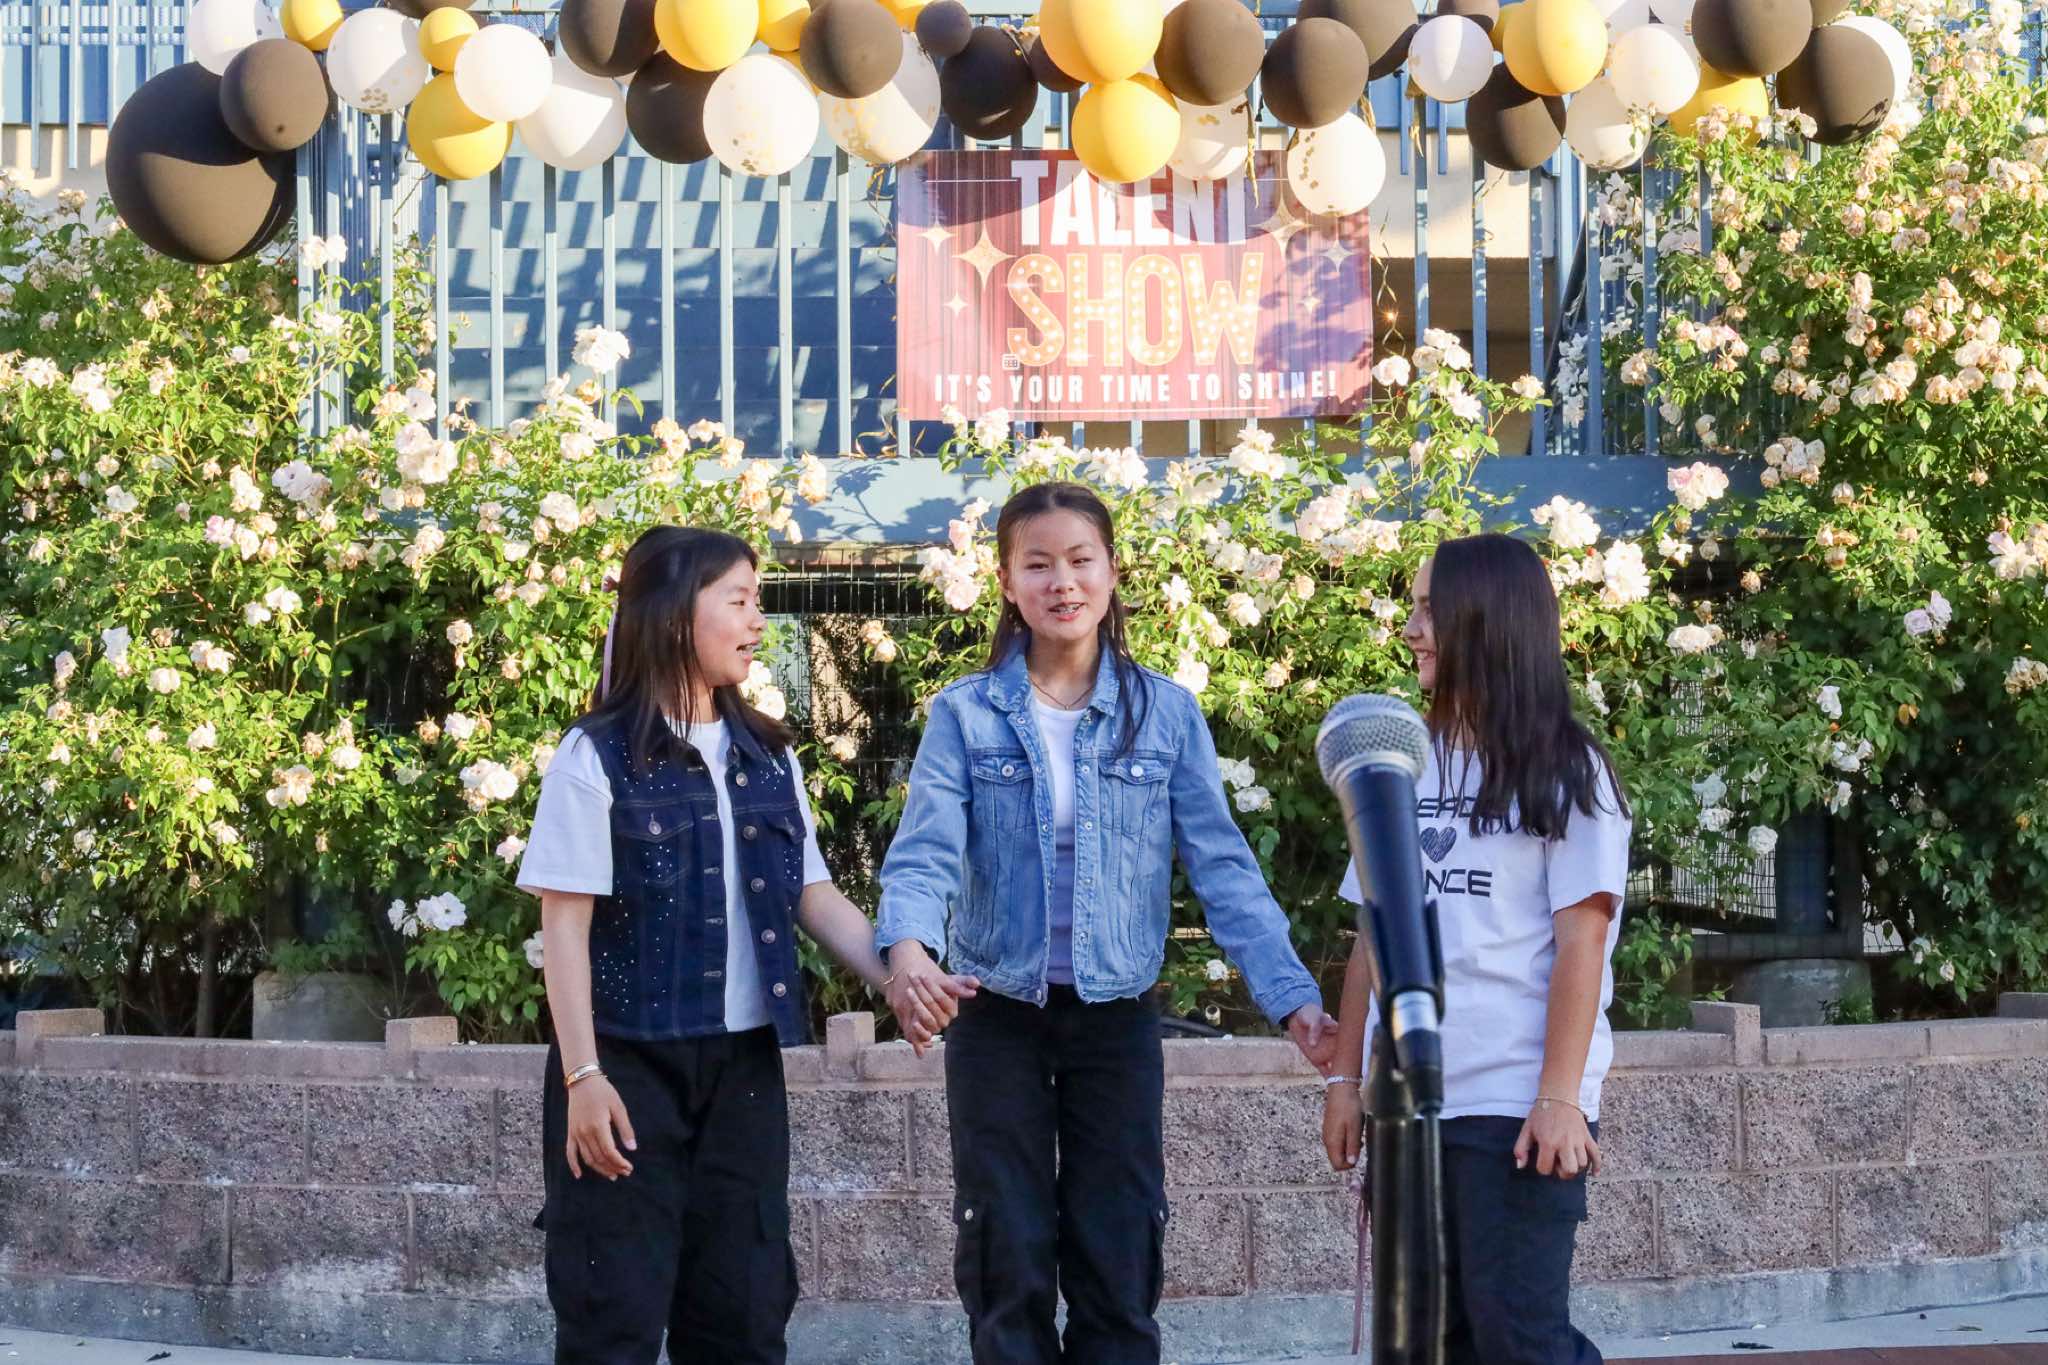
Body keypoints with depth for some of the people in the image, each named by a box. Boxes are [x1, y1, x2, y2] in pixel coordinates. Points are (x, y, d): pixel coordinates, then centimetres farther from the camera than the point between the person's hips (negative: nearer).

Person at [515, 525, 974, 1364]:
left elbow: (813, 896, 10)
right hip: (630, 1062, -5)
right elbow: (566, 923, -10)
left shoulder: (768, 759, 9)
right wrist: (583, 1074, -16)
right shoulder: (597, 758, -8)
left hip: (743, 1063, 5)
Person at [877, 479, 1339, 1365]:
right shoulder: (965, 715, -2)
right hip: (997, 1017, -1)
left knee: (1119, 1260, 5)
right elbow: (925, 849, -15)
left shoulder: (1167, 712, 1)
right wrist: (908, 944, -36)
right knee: (1008, 1261, 4)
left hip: (1116, 1019, 1)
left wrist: (1292, 994, -13)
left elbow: (1221, 865, -2)